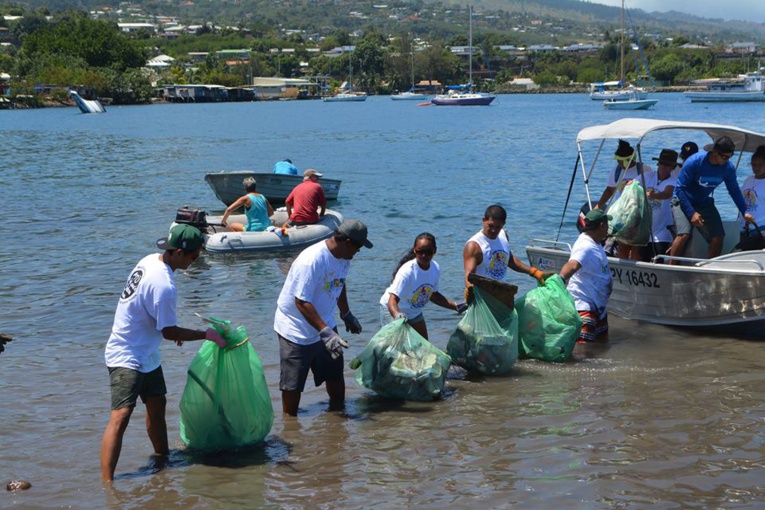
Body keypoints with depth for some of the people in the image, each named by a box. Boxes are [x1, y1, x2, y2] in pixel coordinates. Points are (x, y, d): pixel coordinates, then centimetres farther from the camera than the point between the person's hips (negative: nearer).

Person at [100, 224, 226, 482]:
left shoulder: (150, 260, 1)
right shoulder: (163, 285, -28)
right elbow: (169, 331, -19)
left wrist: (174, 330, 23)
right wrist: (206, 334, -10)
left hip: (146, 355, 11)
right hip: (128, 358, -11)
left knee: (157, 403, 22)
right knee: (121, 415, -17)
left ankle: (162, 458, 39)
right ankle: (106, 482, -22)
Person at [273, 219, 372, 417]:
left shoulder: (343, 257, -2)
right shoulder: (311, 261, -30)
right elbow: (302, 302, -30)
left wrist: (346, 315, 28)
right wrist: (326, 332, -34)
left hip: (324, 325, 8)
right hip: (296, 331, -8)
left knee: (335, 373, 14)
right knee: (293, 384, 1)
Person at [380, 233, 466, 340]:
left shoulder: (435, 269, -12)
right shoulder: (407, 271, -33)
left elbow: (433, 294, 6)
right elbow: (392, 300, -42)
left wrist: (456, 307, -1)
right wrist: (397, 315, -63)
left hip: (415, 312, 7)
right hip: (393, 311, -7)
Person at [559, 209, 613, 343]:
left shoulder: (595, 242, 8)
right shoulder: (585, 248, -25)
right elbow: (572, 265, -44)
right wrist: (560, 278, -64)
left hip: (598, 305, 11)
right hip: (584, 305, -11)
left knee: (603, 341, 22)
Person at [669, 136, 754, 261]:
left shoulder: (729, 168, -11)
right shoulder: (694, 161, -25)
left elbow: (734, 191, 7)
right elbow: (680, 188, -22)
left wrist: (744, 212, -4)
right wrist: (691, 213, -29)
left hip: (704, 203, 5)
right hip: (683, 201, -5)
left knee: (718, 236, -13)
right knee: (684, 234, -27)